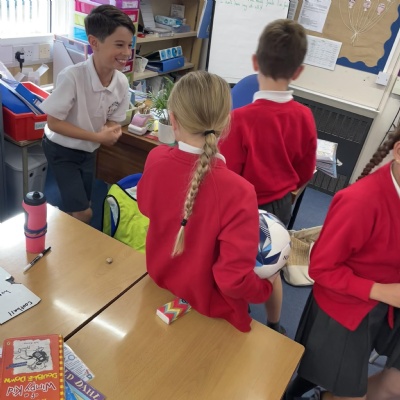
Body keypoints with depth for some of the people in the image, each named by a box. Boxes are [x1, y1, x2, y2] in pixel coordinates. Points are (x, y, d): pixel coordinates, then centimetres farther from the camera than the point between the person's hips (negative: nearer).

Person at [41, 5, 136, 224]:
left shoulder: (122, 82, -16)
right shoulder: (72, 76, -31)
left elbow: (112, 122, -3)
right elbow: (53, 122, -24)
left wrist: (111, 132, -27)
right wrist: (97, 137, -29)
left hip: (89, 150, 5)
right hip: (61, 149, -5)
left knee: (78, 208, 20)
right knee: (82, 213, -7)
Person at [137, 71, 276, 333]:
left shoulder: (156, 160, -21)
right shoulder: (237, 192, -38)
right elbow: (235, 280, -30)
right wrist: (266, 288, -10)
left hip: (160, 280, 5)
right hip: (208, 308, -5)